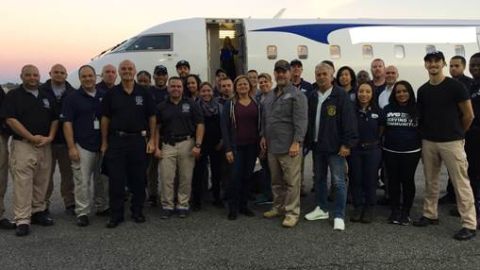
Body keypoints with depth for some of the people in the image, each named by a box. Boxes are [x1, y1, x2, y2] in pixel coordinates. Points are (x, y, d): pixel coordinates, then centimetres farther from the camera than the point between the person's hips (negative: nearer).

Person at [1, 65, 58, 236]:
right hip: (23, 145, -5)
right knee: (23, 183, -8)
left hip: (45, 145, 5)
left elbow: (55, 119, 14)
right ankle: (22, 220, -5)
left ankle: (38, 212, 23)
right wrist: (32, 137, -15)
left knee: (41, 182, 10)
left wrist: (50, 137, -3)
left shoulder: (47, 97, 15)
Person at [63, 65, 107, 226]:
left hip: (103, 145, 4)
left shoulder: (104, 96, 8)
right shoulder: (72, 98, 0)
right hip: (82, 146, -3)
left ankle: (102, 206, 27)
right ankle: (82, 213, 4)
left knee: (102, 179, 13)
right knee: (82, 181, -4)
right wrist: (71, 147, -11)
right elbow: (67, 123, -4)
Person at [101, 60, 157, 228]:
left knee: (138, 179, 7)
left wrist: (152, 140, 0)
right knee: (116, 179, 1)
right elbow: (105, 119, 6)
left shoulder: (144, 93, 4)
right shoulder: (111, 94, 4)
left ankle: (137, 211, 21)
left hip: (138, 140, 0)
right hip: (116, 140, 0)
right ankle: (116, 214, 10)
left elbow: (152, 118, 6)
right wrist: (104, 143, 2)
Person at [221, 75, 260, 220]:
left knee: (247, 176, 8)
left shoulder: (256, 104, 6)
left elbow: (260, 124, 8)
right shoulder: (230, 105, -1)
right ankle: (233, 208, 9)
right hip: (236, 146, -2)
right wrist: (228, 149, -11)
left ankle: (244, 205, 21)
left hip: (252, 146, 2)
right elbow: (225, 127, -4)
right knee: (235, 177, -4)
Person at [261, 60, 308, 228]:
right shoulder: (269, 96, 16)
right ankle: (278, 207, 29)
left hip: (289, 146, -7)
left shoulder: (296, 95, -8)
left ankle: (292, 212, 6)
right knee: (276, 180, 17)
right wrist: (263, 136, 14)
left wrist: (296, 142, -20)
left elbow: (300, 121, -15)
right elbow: (264, 118, 22)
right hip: (272, 145, 8)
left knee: (291, 181, -3)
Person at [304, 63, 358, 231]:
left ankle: (339, 216, 6)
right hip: (317, 146, 7)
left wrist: (347, 144, -17)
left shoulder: (340, 95, -9)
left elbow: (348, 121, -13)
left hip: (335, 147, -6)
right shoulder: (313, 97, 10)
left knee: (338, 182, -2)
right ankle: (321, 209, 31)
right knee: (319, 179, 16)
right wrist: (309, 141, 11)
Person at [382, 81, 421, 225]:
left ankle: (406, 213, 16)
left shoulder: (417, 109, -1)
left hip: (411, 152, -1)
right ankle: (395, 211, 20)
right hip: (390, 152, 2)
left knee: (408, 181, 6)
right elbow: (382, 129, 9)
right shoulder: (388, 109, 3)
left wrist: (423, 147, -1)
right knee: (393, 181, 8)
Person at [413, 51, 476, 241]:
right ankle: (430, 215, 26)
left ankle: (469, 224, 2)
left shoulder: (455, 86, -6)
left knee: (460, 183, -4)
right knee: (430, 181, 13)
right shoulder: (422, 90, 8)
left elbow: (468, 115, -2)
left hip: (451, 142, -5)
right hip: (428, 142, 5)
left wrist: (458, 133, 8)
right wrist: (424, 133, 9)